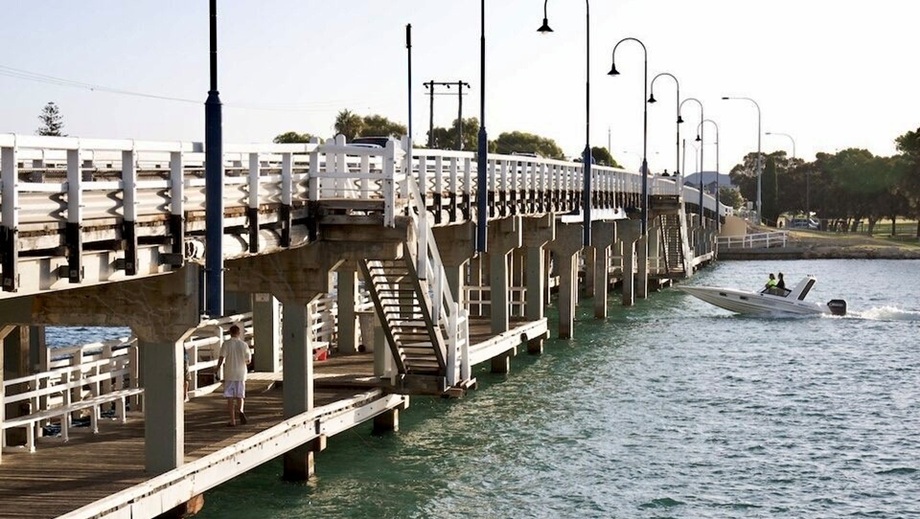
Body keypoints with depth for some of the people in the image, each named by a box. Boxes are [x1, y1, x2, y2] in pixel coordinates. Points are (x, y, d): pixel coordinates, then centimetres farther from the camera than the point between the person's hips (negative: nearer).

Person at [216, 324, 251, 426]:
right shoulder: (244, 344, 0)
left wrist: (217, 369, 0)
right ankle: (240, 410, -16)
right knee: (239, 396, 14)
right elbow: (248, 360, 4)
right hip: (241, 374, 2)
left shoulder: (226, 343, -6)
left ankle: (232, 420, -1)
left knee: (230, 397, 3)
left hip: (229, 374, -2)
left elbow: (221, 357, -12)